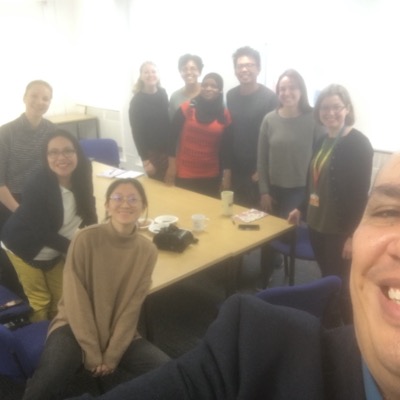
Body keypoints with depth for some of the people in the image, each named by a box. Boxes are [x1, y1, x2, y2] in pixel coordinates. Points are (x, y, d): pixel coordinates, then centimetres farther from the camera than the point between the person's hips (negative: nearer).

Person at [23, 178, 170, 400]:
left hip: (120, 332, 4)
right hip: (75, 327, -3)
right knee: (50, 378, -33)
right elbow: (75, 300, -14)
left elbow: (131, 307, -5)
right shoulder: (85, 239, -14)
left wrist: (112, 356, -11)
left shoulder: (147, 250, -5)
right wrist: (92, 354, -16)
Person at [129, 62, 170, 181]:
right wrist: (145, 159, -14)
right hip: (152, 152, -4)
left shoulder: (163, 94, 6)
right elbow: (137, 132, -10)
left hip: (168, 148, 4)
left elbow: (169, 120, 12)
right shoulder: (137, 101, -8)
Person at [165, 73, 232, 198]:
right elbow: (173, 137, -1)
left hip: (211, 177, 1)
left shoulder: (224, 115, 2)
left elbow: (226, 148, 4)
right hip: (184, 174, -1)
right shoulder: (187, 108, -3)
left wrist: (227, 177, 2)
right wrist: (171, 167, -5)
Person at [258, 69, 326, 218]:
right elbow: (262, 159, 4)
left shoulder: (314, 119, -7)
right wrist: (264, 191, 1)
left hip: (303, 191, -2)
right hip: (275, 191, 3)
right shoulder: (269, 119, 1)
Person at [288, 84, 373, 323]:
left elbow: (361, 193, -17)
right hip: (318, 224, 7)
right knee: (327, 282, 16)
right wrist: (302, 208, 23)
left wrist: (353, 235, -19)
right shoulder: (324, 141, 10)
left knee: (340, 285, 3)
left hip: (341, 230, -7)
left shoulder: (358, 143, -13)